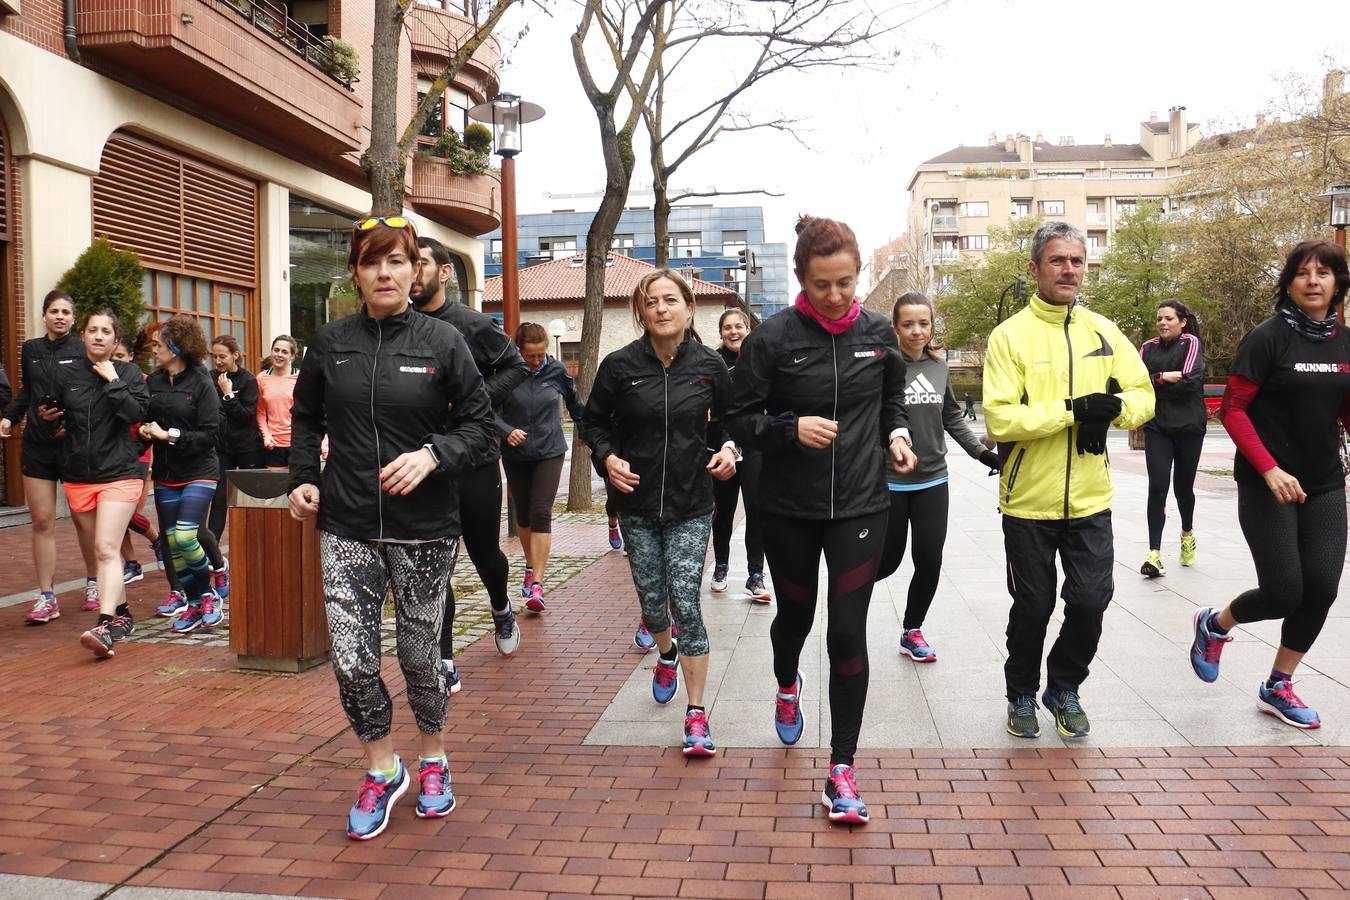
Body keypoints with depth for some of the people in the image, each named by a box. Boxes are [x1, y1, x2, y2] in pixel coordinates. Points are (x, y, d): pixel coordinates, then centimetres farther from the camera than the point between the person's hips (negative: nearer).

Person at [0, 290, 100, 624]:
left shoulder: (83, 352, -5)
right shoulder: (30, 350, 9)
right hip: (37, 446, 4)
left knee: (83, 519, 9)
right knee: (42, 522, 2)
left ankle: (93, 583, 28)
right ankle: (46, 598, 7)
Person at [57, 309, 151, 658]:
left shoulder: (129, 373, 1)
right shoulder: (66, 374, 9)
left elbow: (137, 413, -14)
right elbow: (56, 415, 19)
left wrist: (113, 381, -14)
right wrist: (47, 416, -1)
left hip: (119, 474, -4)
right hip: (77, 476, 4)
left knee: (106, 549, -16)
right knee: (102, 549, 12)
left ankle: (106, 626, -25)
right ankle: (122, 614, 25)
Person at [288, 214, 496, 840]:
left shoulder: (442, 341, -3)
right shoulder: (329, 343, 4)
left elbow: (480, 426, -2)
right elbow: (306, 419, 18)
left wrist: (432, 455, -18)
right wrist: (303, 479, 4)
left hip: (423, 530, -2)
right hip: (346, 529, 2)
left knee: (419, 655, 10)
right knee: (351, 662, -3)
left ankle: (432, 760, 37)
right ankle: (382, 772, 23)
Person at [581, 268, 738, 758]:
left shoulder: (708, 365, -2)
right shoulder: (620, 365, -4)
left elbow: (729, 419, 13)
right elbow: (593, 422, 7)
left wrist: (727, 448, -8)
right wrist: (607, 458, -12)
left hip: (691, 504, -1)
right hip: (637, 504, 1)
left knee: (685, 601, -8)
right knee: (651, 599, 10)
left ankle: (696, 715, 2)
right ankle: (666, 654, 47)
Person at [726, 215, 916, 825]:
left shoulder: (878, 333, 0)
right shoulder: (773, 338, -9)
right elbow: (739, 420, -5)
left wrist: (897, 433, -3)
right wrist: (791, 427, -22)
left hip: (860, 505, 1)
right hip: (789, 509, 0)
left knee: (848, 632, -3)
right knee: (795, 614, 18)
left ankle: (841, 770, 9)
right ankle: (787, 684, 54)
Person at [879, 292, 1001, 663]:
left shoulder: (939, 367, 5)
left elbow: (952, 418, 15)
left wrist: (982, 452, 7)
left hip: (932, 482, 4)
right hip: (889, 483, -4)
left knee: (929, 562, 5)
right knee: (886, 561, 6)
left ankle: (912, 631, 24)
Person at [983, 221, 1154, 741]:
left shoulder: (1104, 331, 5)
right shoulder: (1010, 335, -9)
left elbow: (1144, 396, 6)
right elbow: (1000, 419, -19)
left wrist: (1113, 408, -15)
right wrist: (1074, 410, -23)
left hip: (1090, 499, 3)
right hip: (1028, 502, -3)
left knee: (1091, 600, 4)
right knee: (1033, 606, 9)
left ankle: (1064, 688, 30)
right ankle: (1022, 695, 32)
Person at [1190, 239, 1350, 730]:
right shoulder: (1269, 337, -8)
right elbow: (1232, 410, -11)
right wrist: (1269, 470, -20)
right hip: (1267, 485, -5)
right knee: (1284, 593, -8)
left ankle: (1277, 688, 19)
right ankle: (1214, 624, 24)